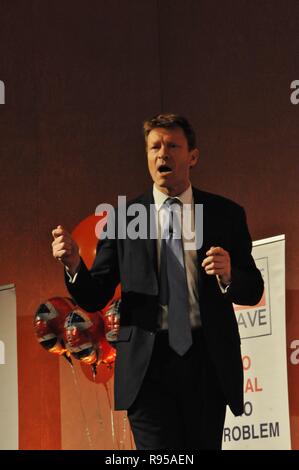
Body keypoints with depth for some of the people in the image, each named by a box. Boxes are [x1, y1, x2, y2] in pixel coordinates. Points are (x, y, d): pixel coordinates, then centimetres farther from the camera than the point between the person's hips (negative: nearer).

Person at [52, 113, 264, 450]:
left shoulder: (226, 214, 8)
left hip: (208, 364, 2)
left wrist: (228, 275, -15)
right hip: (147, 363, -1)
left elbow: (253, 291, 8)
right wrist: (74, 265, -18)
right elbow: (94, 299, 3)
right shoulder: (122, 219, 5)